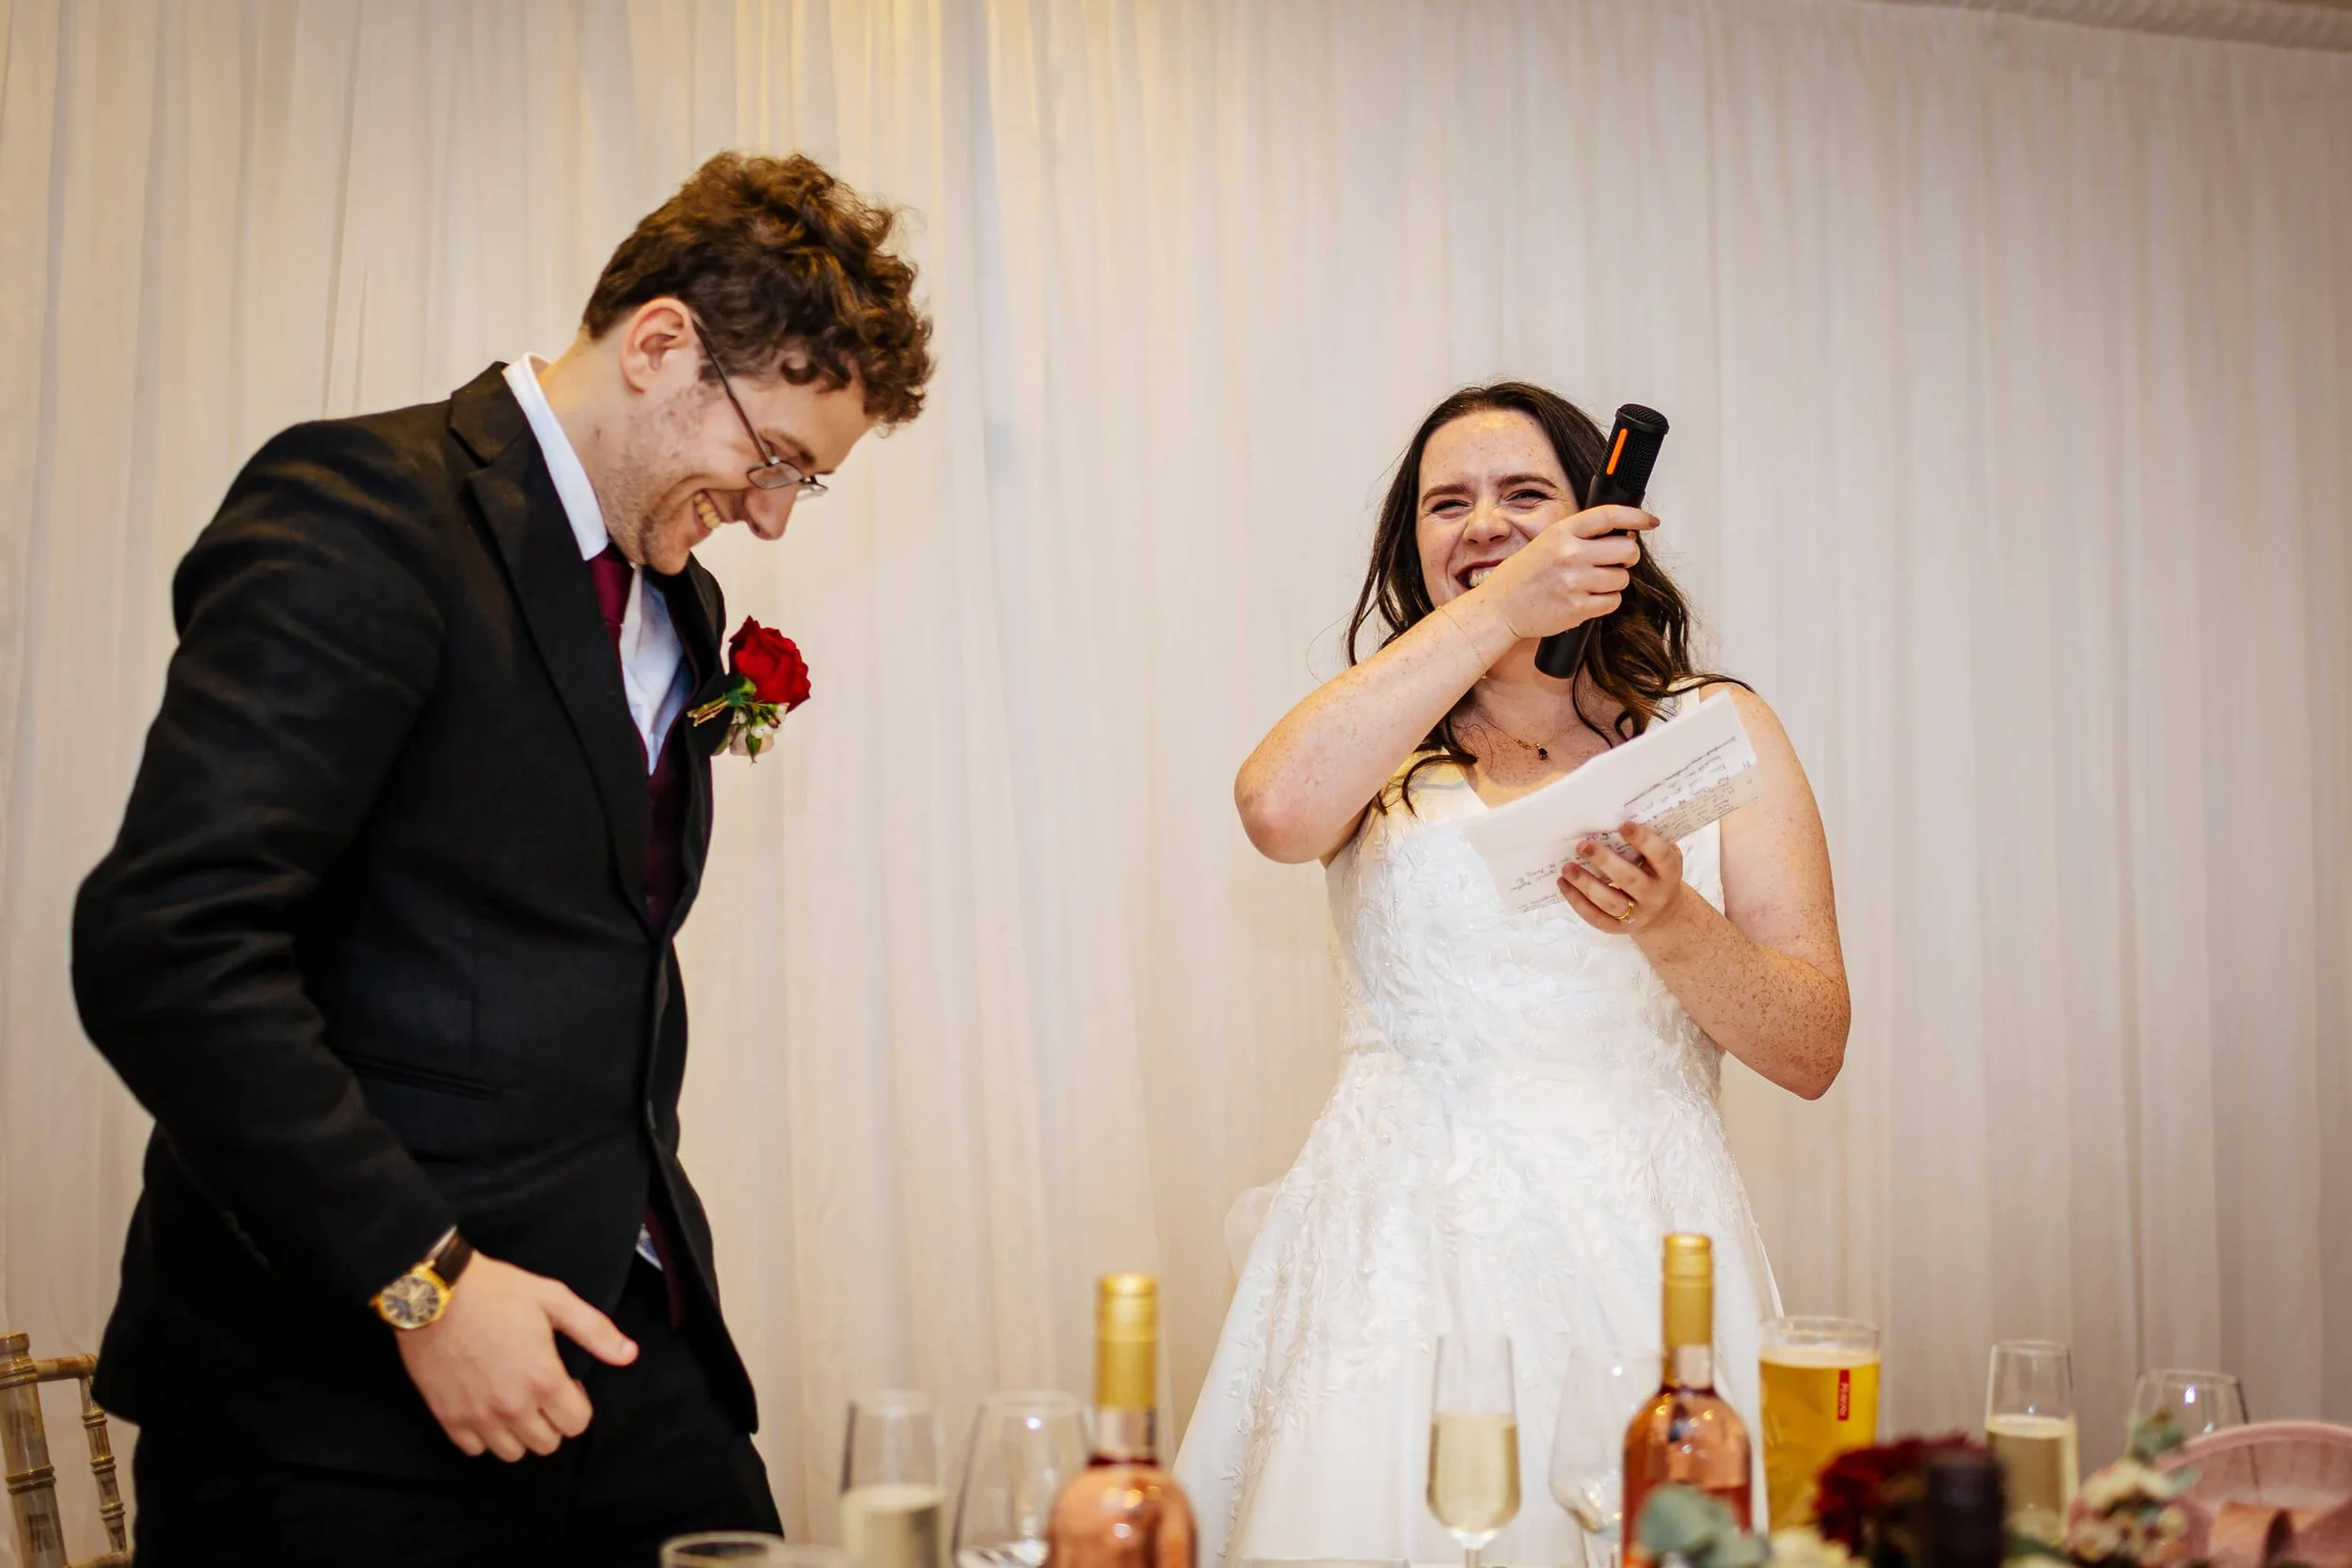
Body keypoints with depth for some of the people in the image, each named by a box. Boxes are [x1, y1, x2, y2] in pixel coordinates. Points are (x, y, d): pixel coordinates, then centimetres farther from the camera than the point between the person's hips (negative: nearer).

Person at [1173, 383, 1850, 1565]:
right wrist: (1497, 612, -15)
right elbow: (1277, 810, -17)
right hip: (1401, 1248, 0)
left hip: (1634, 1254, 1)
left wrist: (1669, 925, -17)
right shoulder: (1386, 739, 10)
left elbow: (1813, 1051, 2)